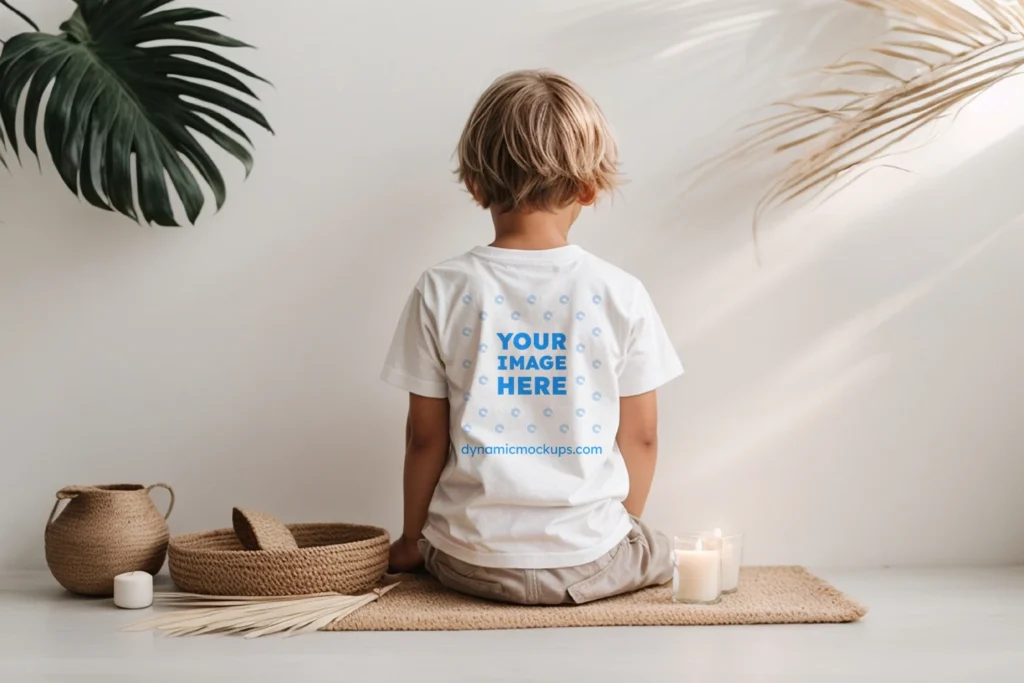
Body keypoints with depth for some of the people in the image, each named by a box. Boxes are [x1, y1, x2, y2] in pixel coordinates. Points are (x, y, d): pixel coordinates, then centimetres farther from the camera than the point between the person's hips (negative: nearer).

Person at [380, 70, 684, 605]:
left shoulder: (441, 291, -7)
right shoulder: (620, 294, -7)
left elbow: (424, 437, -1)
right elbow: (640, 437, 1)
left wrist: (412, 539, 15)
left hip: (471, 561, 1)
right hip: (589, 560, -1)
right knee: (657, 554, 29)